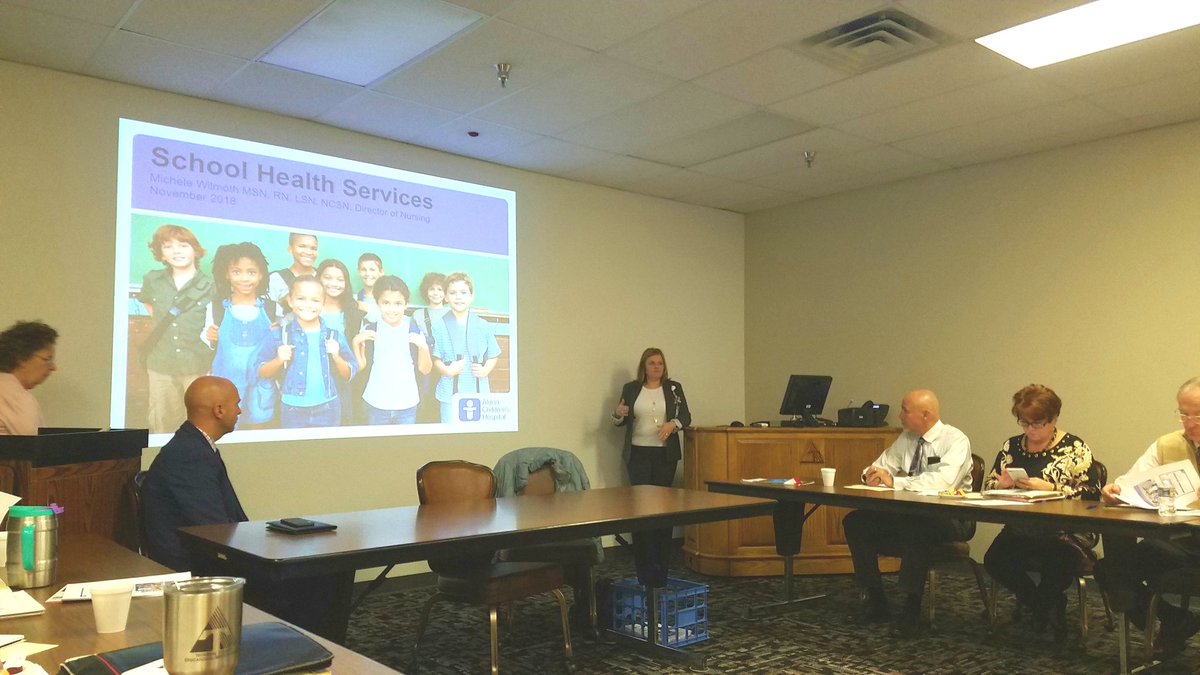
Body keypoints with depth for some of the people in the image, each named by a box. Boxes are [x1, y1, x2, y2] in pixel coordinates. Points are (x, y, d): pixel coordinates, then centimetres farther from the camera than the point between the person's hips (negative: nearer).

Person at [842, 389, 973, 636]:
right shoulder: (906, 439, 10)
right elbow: (881, 466, 15)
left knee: (915, 529, -39)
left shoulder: (956, 440, -12)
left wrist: (895, 481, -29)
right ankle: (876, 601, -4)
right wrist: (873, 474, -11)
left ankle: (911, 611, -25)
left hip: (949, 520, -7)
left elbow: (944, 480, -29)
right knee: (855, 522, -12)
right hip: (908, 514, 7)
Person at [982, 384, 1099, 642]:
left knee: (1057, 561, -37)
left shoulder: (1075, 448, 0)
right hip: (1021, 531, 4)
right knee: (994, 560, -24)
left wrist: (1049, 488, -20)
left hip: (1067, 532, -4)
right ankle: (1047, 606, 5)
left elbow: (1090, 494, -11)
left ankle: (1045, 605, 0)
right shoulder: (1011, 446, 13)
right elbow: (988, 484, 15)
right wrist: (1001, 484, -7)